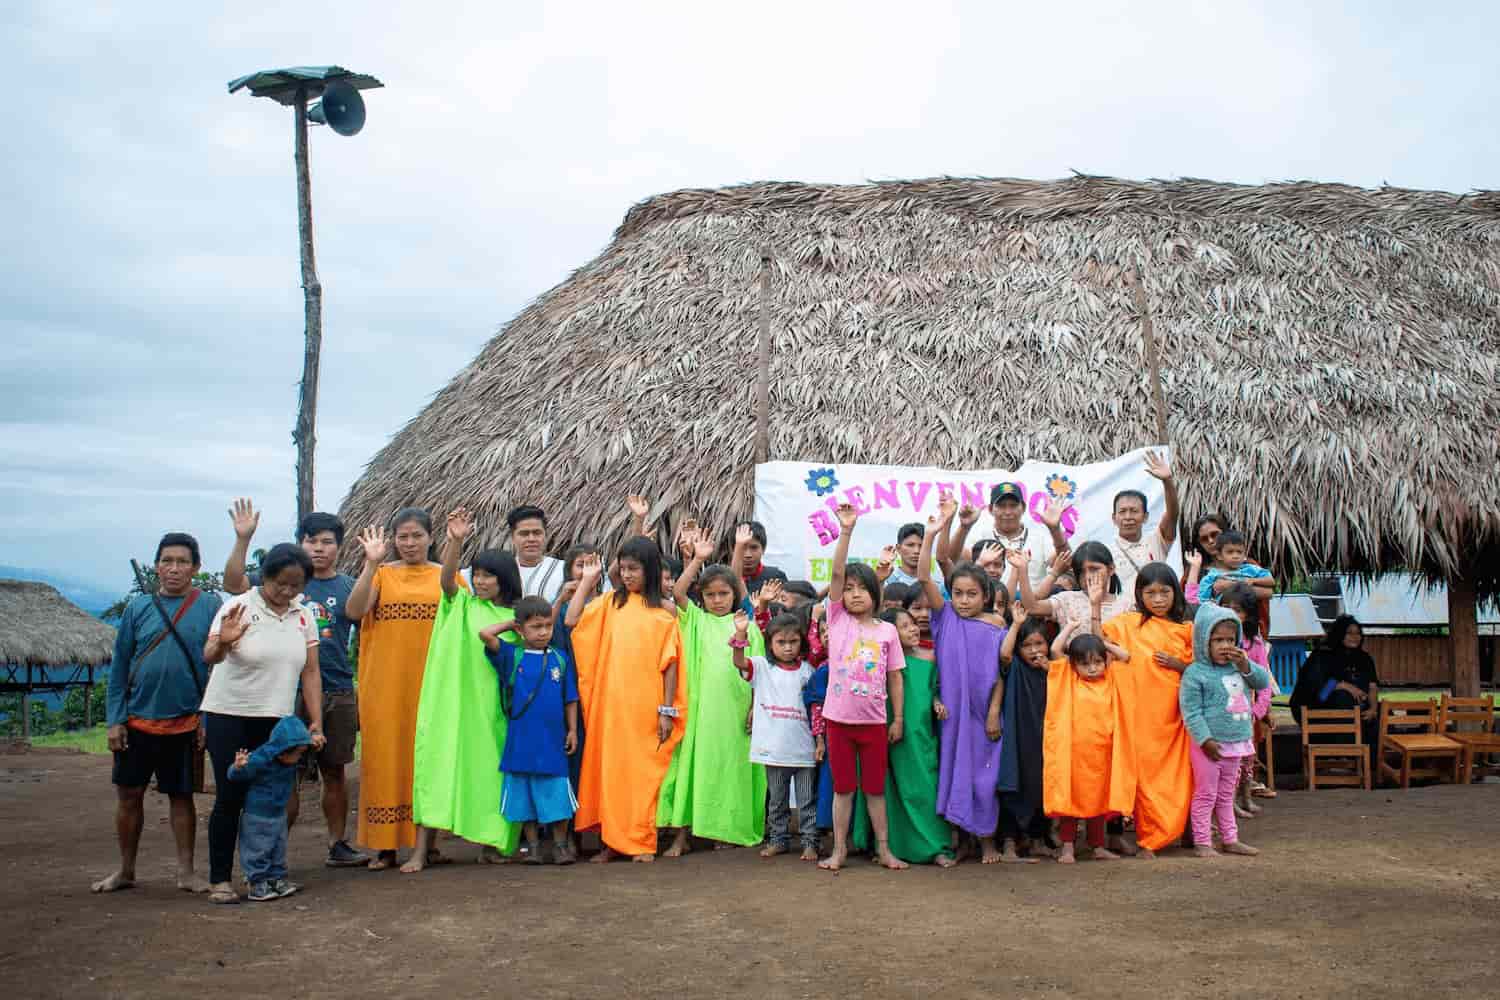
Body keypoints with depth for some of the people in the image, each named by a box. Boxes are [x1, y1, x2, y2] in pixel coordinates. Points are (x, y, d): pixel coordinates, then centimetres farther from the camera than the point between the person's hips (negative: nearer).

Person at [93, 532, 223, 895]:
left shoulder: (209, 606, -5)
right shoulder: (138, 607, 1)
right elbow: (120, 666, 4)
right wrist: (115, 719, -1)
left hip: (184, 723, -2)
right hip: (137, 720, 2)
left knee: (181, 796, 8)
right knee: (129, 794, 9)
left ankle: (186, 872, 18)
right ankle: (125, 870, 25)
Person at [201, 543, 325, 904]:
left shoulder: (304, 615, 3)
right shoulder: (239, 607, -10)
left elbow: (311, 671, 5)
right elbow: (209, 657, -20)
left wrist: (316, 722, -2)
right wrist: (222, 642, -43)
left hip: (275, 721, 4)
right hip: (229, 716, -4)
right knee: (230, 797, -4)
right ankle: (219, 879, 6)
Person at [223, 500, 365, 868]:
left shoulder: (347, 585, 8)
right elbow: (234, 584, -9)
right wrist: (242, 539, -21)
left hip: (338, 693, 2)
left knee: (334, 771, 12)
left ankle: (338, 844, 23)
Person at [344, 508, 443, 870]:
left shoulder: (446, 576, 7)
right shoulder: (381, 574, 5)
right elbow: (354, 611, -12)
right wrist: (372, 562, -18)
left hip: (430, 684, 0)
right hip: (386, 685, 0)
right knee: (385, 757, 2)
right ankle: (385, 845, 10)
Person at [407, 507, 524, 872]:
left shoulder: (517, 616, 8)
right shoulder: (463, 605, 5)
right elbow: (446, 579, -16)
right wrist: (455, 541, -31)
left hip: (495, 705, 1)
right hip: (454, 701, -1)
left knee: (489, 768, 6)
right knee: (440, 763, -6)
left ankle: (489, 842, 19)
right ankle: (421, 849, -3)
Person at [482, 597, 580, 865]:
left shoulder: (560, 658, 4)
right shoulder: (511, 656, 1)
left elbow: (570, 699, 8)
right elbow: (485, 634, -12)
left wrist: (573, 730, 5)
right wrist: (510, 624, 2)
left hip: (553, 742, 0)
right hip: (521, 742, 0)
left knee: (557, 795, 3)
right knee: (525, 797, 9)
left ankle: (560, 845, 16)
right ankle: (533, 846, 21)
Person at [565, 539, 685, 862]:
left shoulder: (664, 611, 1)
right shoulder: (611, 602, 8)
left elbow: (670, 663, 0)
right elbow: (572, 621, -4)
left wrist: (667, 710, -4)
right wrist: (587, 580, 1)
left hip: (646, 708, -2)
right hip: (610, 704, 2)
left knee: (643, 771, 2)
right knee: (609, 768, 5)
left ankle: (642, 842, 13)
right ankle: (612, 840, 15)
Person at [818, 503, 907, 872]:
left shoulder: (887, 630, 3)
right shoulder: (838, 619, 0)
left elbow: (895, 677, 6)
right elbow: (836, 573, -11)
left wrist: (898, 718, 3)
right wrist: (846, 531, -20)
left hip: (874, 720, 1)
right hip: (839, 717, 0)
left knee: (875, 787, 10)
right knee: (843, 787, 8)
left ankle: (883, 848, 21)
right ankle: (839, 849, 18)